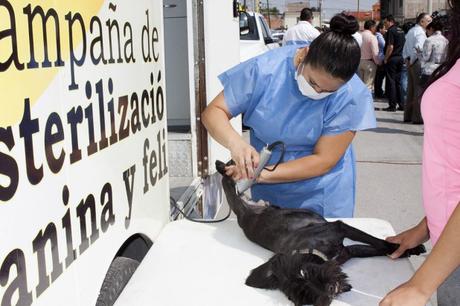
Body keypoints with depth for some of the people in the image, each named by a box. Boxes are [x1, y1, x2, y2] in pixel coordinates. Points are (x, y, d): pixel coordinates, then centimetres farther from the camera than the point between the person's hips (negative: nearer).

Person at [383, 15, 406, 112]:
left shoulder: (391, 31, -12)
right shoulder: (401, 31, 13)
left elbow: (390, 47, -19)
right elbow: (403, 45, 18)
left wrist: (385, 59, -12)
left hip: (392, 59, -8)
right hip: (400, 58, 8)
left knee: (391, 82, -3)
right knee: (398, 82, 12)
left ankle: (392, 105, -3)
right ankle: (401, 104, 13)